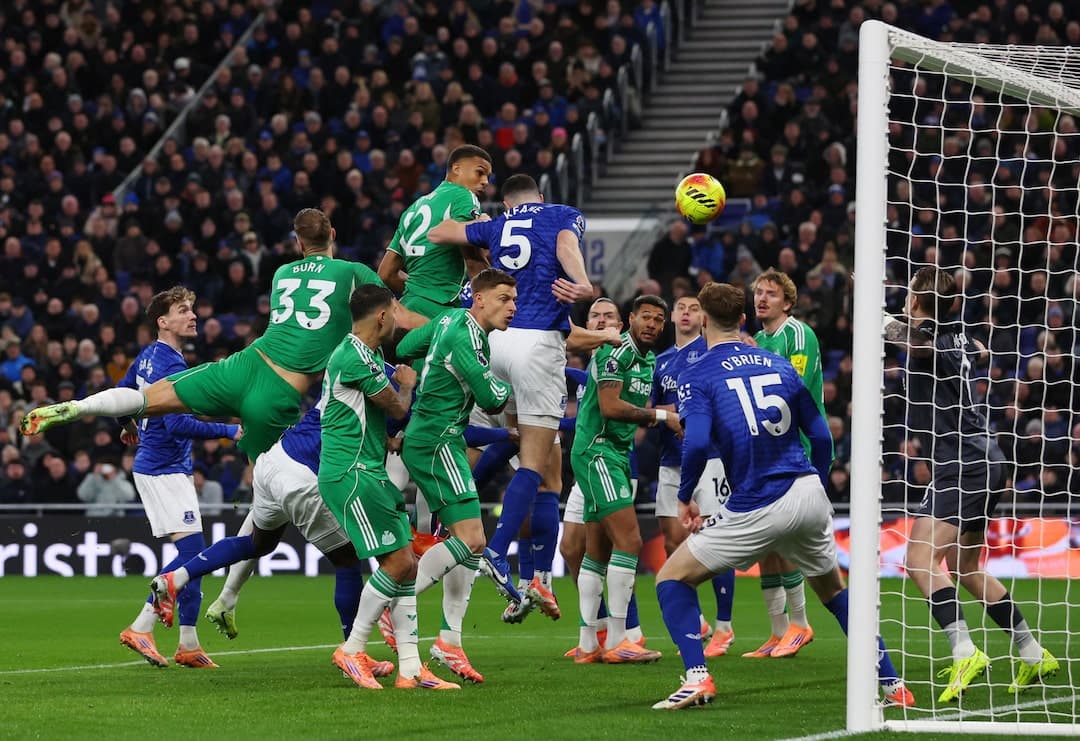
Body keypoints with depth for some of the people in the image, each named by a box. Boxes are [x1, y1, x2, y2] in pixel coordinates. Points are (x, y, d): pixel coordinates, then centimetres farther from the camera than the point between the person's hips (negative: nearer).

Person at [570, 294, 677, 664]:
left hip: (617, 454, 10)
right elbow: (610, 407, -21)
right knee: (628, 539, -16)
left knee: (598, 551, 10)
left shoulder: (650, 361, 17)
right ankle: (617, 642, -16)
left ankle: (587, 644, 12)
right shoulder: (618, 352, -13)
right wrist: (661, 416, -14)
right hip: (597, 450, -10)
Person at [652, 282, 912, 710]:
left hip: (756, 509, -5)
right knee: (833, 589, 27)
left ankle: (697, 678, -9)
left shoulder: (697, 377, -2)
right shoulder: (779, 365, 13)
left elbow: (697, 442, -17)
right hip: (809, 496, 5)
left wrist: (684, 497, -1)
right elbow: (820, 435, 14)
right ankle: (892, 685, 22)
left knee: (672, 578, 9)